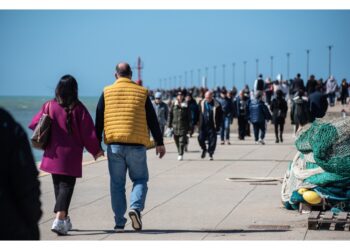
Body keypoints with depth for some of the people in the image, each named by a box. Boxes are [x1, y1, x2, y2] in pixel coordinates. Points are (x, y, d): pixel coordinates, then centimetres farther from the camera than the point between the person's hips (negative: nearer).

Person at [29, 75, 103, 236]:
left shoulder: (49, 106, -2)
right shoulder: (78, 108, -9)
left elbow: (35, 124, 7)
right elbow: (88, 132, -6)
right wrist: (96, 150, 6)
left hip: (53, 154, 4)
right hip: (71, 154, -3)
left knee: (58, 185, 16)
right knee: (67, 186, -3)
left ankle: (64, 219, 24)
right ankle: (59, 219, -20)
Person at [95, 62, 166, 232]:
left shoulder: (107, 92, 5)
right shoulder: (141, 92, 4)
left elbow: (98, 120, 6)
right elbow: (152, 120, 6)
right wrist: (159, 143, 12)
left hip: (114, 144, 1)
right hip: (136, 145, -1)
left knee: (117, 184, 7)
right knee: (140, 179, 12)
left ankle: (119, 223, 5)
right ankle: (135, 208, -14)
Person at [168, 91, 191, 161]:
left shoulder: (186, 106, 2)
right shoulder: (174, 105, 6)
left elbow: (189, 117, 4)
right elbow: (170, 114, 9)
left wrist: (189, 127, 0)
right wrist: (169, 124, 3)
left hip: (183, 126, -2)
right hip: (175, 125, 2)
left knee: (182, 141, -10)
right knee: (177, 141, 9)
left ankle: (181, 155, -10)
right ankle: (179, 153, 26)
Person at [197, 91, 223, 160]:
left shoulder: (217, 104, -4)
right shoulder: (201, 103, 4)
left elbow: (220, 115, 1)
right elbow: (198, 113, 10)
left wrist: (218, 125, -3)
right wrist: (198, 123, 4)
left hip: (212, 126, -2)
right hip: (203, 126, 2)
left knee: (212, 141, -1)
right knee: (200, 138, -4)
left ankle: (210, 154, 12)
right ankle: (204, 149, 23)